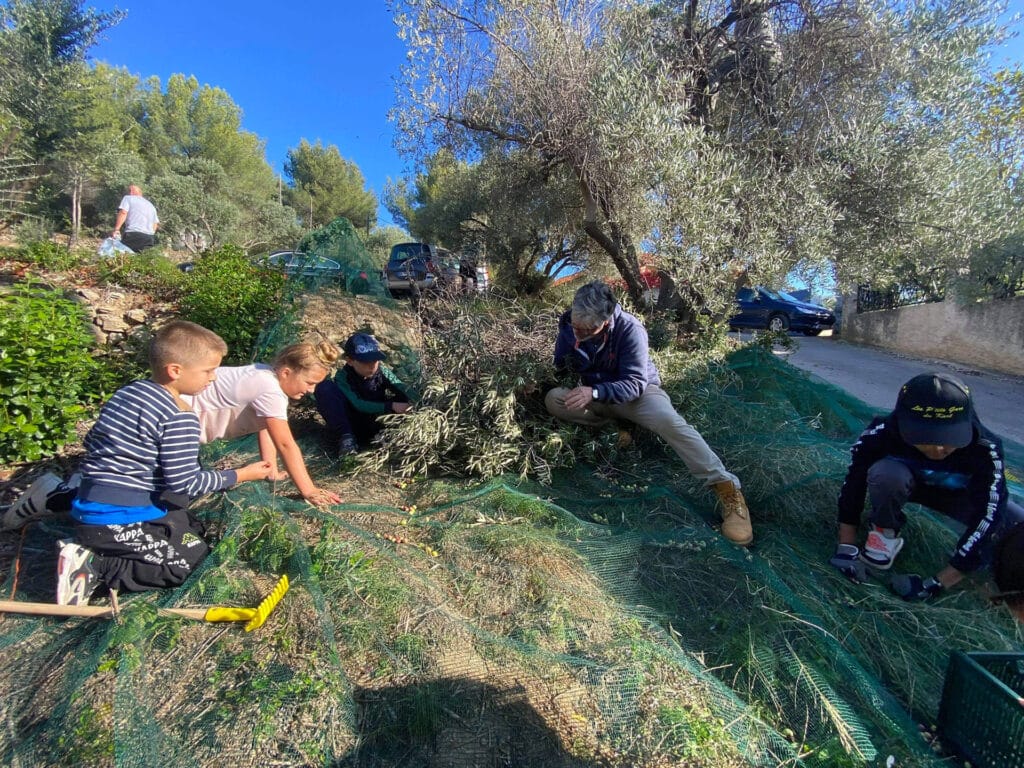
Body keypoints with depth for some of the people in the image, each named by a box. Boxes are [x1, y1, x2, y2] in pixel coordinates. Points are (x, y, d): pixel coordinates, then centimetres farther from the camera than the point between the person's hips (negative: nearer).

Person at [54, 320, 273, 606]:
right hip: (123, 521, -9)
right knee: (191, 556, -1)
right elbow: (185, 483, -18)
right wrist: (241, 474, -9)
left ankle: (87, 549, 6)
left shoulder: (127, 391, 7)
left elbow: (92, 440, 17)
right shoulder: (179, 417, -20)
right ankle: (96, 567, -8)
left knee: (193, 528, 17)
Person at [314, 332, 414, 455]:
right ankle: (345, 437, -24)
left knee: (403, 397, -17)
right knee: (324, 386, -22)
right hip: (351, 426, -1)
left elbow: (405, 391, -16)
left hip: (375, 426, 1)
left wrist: (411, 403, -40)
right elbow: (359, 405, -28)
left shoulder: (383, 372, -7)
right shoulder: (343, 377, -15)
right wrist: (391, 406, -39)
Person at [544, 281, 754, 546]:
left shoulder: (629, 330, -27)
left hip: (638, 391, -4)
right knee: (553, 399, -23)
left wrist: (595, 393, -45)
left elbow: (635, 383, -28)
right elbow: (558, 367, 1)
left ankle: (727, 488, -26)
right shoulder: (569, 325, -14)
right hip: (595, 395, 4)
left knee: (669, 421, -35)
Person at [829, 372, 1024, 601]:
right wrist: (847, 547, -28)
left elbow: (985, 521, -32)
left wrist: (935, 584, -33)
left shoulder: (985, 451, -34)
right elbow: (853, 484, -27)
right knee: (886, 474, -36)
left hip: (959, 494, 2)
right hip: (908, 482, -1)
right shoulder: (881, 433, -37)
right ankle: (886, 532, -8)